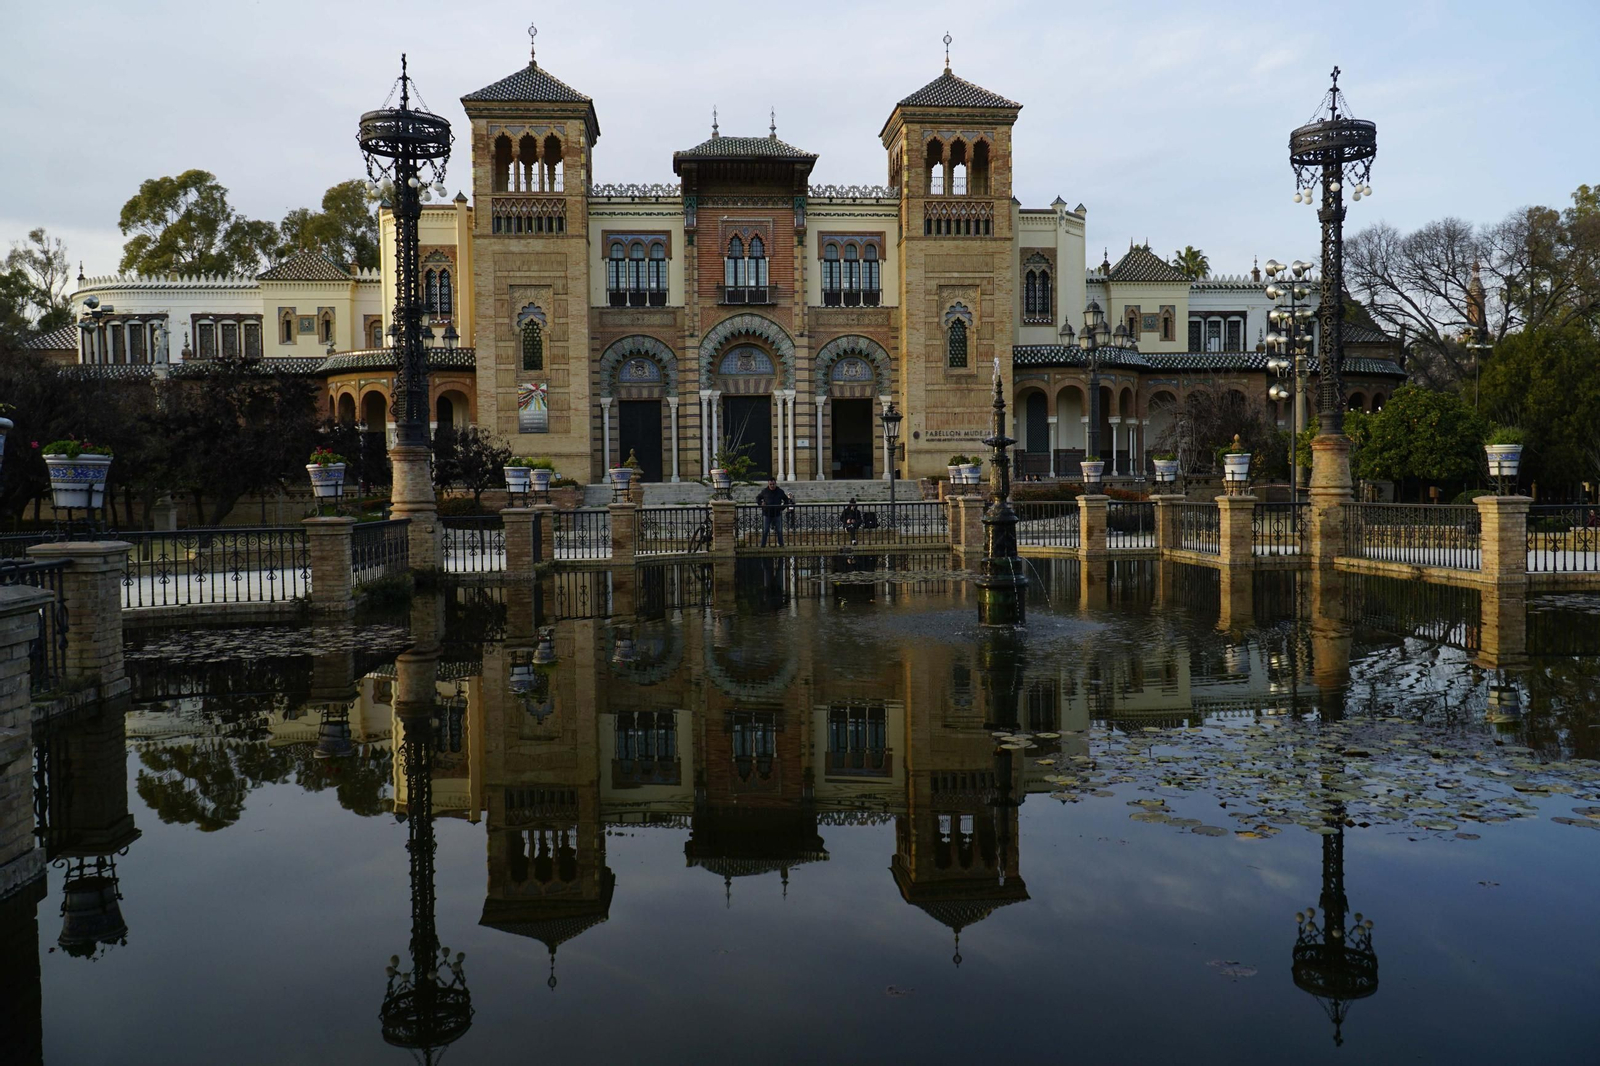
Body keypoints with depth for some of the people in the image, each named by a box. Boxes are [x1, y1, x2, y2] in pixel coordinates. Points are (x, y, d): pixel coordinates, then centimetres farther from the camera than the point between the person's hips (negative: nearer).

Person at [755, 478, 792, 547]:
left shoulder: (780, 491, 3)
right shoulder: (764, 491, 1)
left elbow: (786, 500, 15)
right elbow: (758, 498, 16)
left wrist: (782, 508, 2)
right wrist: (760, 504, -3)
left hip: (777, 514, 1)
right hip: (767, 514, -1)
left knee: (779, 531, 6)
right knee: (765, 531, 1)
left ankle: (781, 544, 16)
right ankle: (763, 545, 7)